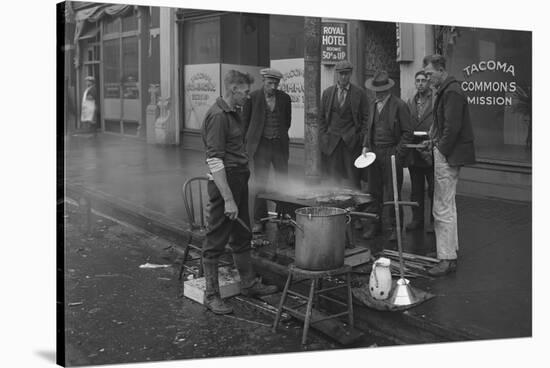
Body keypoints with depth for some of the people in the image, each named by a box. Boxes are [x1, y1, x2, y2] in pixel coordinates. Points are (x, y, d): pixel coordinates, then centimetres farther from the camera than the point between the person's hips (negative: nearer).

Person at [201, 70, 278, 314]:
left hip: (239, 182, 10)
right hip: (224, 184, -10)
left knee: (242, 237, 19)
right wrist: (228, 199, -24)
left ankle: (248, 284, 33)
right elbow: (214, 161, -22)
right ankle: (211, 296, 11)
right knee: (215, 242, 1)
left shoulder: (233, 113, 14)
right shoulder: (217, 116, -17)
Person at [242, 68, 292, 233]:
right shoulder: (252, 98, -4)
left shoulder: (284, 98, 2)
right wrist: (250, 141, 5)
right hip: (261, 145, -2)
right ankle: (259, 220, 8)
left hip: (280, 145, 2)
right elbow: (245, 121, 5)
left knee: (283, 182, 4)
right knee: (260, 183, 1)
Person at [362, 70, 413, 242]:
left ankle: (395, 227, 13)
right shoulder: (374, 105, 14)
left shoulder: (399, 105, -7)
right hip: (374, 153, 6)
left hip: (392, 154, -6)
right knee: (374, 192, 9)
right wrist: (366, 146, 7)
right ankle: (375, 225, 22)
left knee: (392, 193, -1)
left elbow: (407, 133, -7)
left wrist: (398, 153, -14)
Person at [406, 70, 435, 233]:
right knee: (416, 189, 12)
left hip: (431, 152, -5)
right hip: (414, 152, 5)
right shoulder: (410, 102, 11)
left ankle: (434, 220, 13)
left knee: (433, 189, 3)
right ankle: (417, 219, 22)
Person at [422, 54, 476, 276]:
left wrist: (441, 150, -16)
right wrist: (434, 139, 10)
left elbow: (452, 127, -22)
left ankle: (446, 260, -3)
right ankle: (451, 250, 31)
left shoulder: (452, 92, -16)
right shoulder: (446, 90, 16)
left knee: (443, 209, -8)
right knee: (447, 206, 19)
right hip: (445, 153, 11)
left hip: (448, 156, -11)